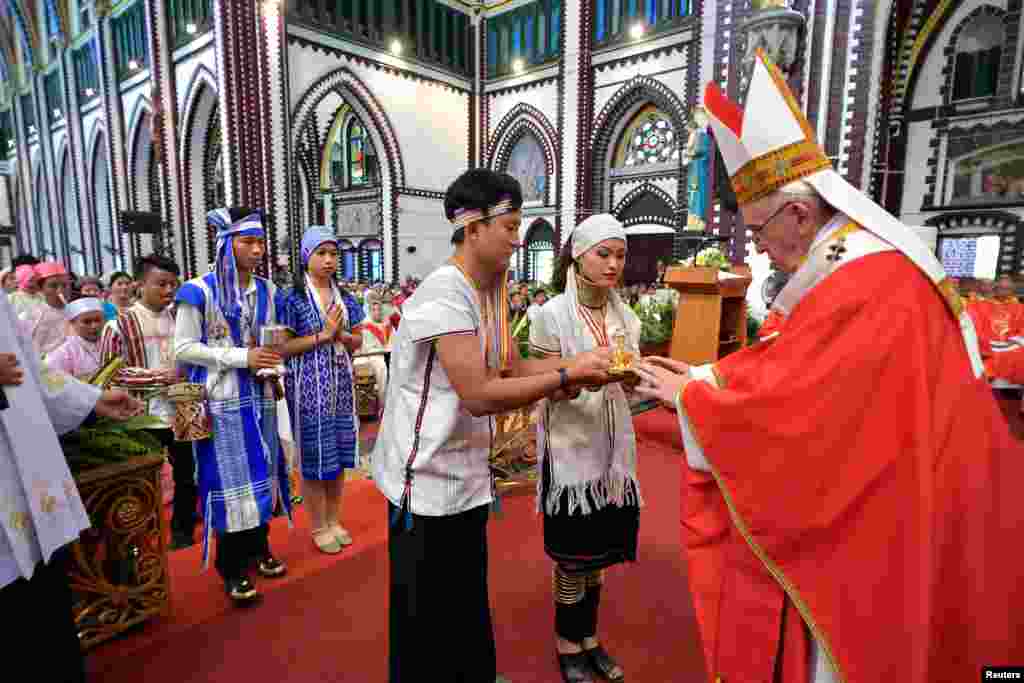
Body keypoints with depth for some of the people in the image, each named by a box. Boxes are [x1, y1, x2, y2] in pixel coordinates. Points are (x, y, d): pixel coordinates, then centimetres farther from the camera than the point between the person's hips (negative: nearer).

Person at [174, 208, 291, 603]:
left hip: (260, 396, 6)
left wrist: (274, 353, -5)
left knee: (261, 472, 13)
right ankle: (231, 567, 15)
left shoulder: (268, 291, 7)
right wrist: (242, 357, -19)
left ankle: (258, 548, 30)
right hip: (223, 400, -5)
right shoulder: (199, 291, -10)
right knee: (229, 479, 1)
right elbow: (183, 348, -12)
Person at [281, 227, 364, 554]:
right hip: (309, 386, -5)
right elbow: (282, 347, -11)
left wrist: (341, 335, -9)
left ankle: (334, 520, 29)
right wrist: (323, 335, -16)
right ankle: (319, 527, 21)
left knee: (339, 454, 12)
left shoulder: (346, 298, 9)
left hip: (341, 384, 5)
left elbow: (357, 342, 12)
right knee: (314, 457, 4)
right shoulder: (293, 298, -7)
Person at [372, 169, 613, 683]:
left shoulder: (489, 293, 8)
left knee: (470, 612, 24)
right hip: (427, 483, -8)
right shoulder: (444, 295, -22)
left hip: (466, 480, 9)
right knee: (426, 627, 11)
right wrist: (566, 375, -22)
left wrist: (581, 362, -5)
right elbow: (479, 394, -28)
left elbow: (511, 367, 8)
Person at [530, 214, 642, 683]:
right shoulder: (552, 314, -11)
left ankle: (589, 638, 37)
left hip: (613, 448, 5)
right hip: (570, 448, -5)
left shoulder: (626, 318, 4)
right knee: (572, 556, 8)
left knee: (599, 551, 17)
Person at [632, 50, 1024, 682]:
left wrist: (689, 394, -13)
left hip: (877, 527, -9)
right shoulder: (874, 265, 5)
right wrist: (704, 375, 2)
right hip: (877, 505, 9)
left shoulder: (861, 289, -28)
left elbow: (780, 409, -28)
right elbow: (791, 362, 8)